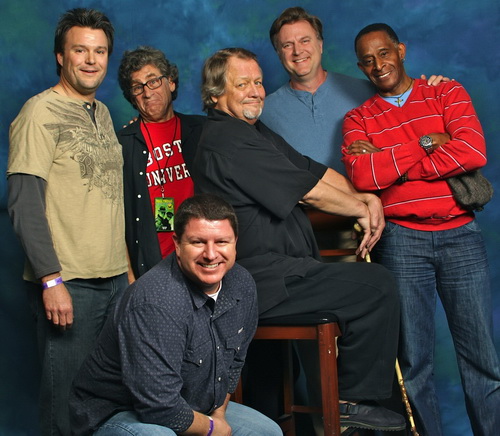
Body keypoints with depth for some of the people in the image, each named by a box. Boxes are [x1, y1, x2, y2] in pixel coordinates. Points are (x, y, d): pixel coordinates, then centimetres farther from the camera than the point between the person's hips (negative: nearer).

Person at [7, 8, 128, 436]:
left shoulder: (102, 113, 14)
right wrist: (51, 280, -17)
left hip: (115, 279, 7)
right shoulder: (40, 112, -8)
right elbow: (24, 205, -13)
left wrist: (127, 265, 15)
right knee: (68, 400, 2)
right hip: (68, 284, -7)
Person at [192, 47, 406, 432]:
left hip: (278, 269, 10)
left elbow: (316, 170, 13)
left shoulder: (255, 131, 18)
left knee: (372, 281, 13)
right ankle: (354, 402, 1)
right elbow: (310, 191, -15)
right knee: (378, 286, -12)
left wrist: (368, 198, -2)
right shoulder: (228, 139, -16)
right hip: (264, 281, -10)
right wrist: (363, 209, -1)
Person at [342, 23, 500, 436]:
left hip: (461, 235, 0)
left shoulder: (447, 93, 9)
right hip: (401, 240, 0)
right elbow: (362, 177, -10)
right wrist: (425, 144, -8)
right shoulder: (358, 119, 9)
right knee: (413, 359, 5)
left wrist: (387, 163, -8)